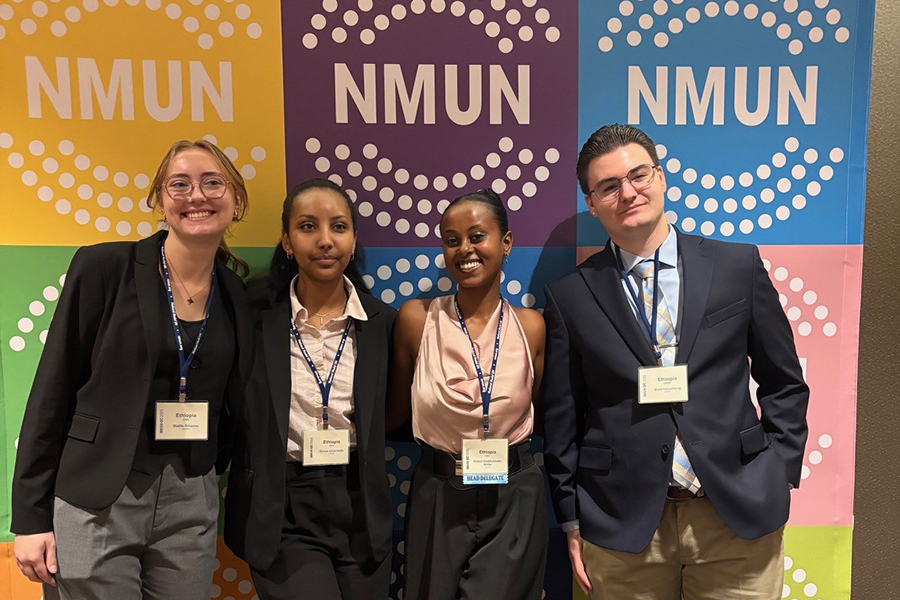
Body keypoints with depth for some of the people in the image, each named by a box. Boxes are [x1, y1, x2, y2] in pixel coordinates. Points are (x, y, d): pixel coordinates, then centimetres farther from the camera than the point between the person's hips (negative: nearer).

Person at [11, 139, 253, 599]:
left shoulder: (238, 298, 4)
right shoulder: (103, 267, -7)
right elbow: (52, 392, -5)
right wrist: (30, 517, -6)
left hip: (192, 505, 3)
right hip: (93, 503, -3)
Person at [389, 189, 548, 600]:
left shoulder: (530, 326, -5)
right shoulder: (416, 318, -7)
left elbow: (542, 417, 4)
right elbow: (395, 413, 1)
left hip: (514, 501, 0)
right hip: (438, 500, 0)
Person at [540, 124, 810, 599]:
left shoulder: (739, 266, 1)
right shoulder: (569, 297, -2)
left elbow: (784, 383, 9)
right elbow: (561, 421, 2)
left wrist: (779, 475, 3)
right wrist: (573, 523, 3)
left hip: (740, 512, 1)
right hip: (623, 525, 0)